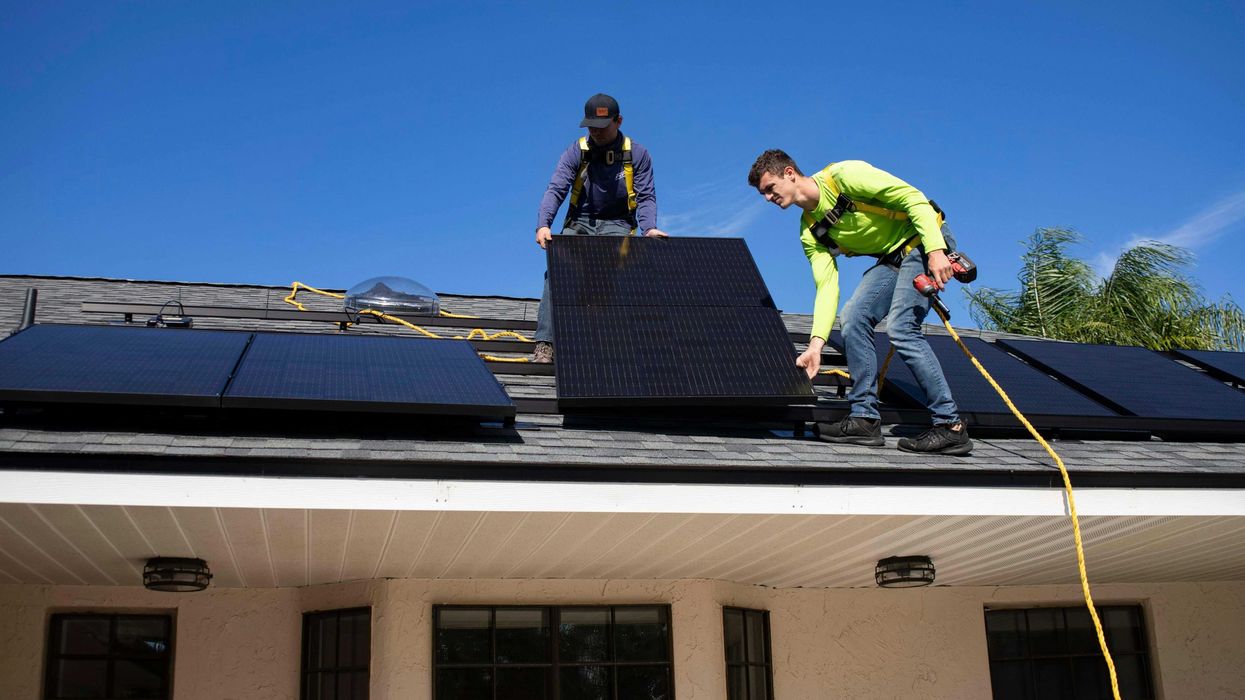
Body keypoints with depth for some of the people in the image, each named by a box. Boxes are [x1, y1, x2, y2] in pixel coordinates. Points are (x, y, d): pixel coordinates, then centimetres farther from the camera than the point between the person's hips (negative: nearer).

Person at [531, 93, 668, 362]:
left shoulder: (637, 154, 3)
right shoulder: (576, 152, 3)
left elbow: (646, 196, -2)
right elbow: (555, 189, -9)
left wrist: (649, 228, -24)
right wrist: (543, 225, -28)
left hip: (617, 225, 0)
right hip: (579, 224, 1)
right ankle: (545, 343, -34)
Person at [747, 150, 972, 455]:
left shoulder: (843, 175, -19)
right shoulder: (810, 232, 3)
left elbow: (913, 197, -20)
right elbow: (827, 286, -2)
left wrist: (935, 250, -28)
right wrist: (816, 344, -12)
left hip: (926, 242, -8)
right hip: (892, 258, 8)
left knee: (900, 327, -20)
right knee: (853, 319, -6)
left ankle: (950, 426, -16)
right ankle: (865, 418, 0)